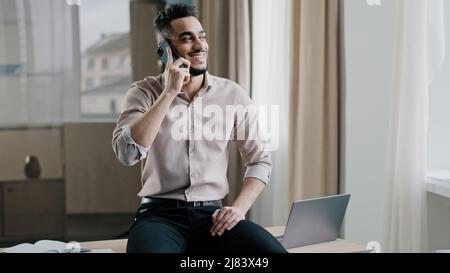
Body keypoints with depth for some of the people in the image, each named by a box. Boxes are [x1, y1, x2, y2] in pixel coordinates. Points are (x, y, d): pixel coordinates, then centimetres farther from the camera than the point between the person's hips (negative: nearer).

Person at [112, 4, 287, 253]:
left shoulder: (232, 94, 5)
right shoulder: (144, 92, 1)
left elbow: (260, 160, 9)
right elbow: (127, 154, -16)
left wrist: (239, 208, -8)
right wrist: (169, 93, -16)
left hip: (212, 215, 2)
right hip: (160, 215, -2)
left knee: (274, 251, -26)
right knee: (148, 248, -37)